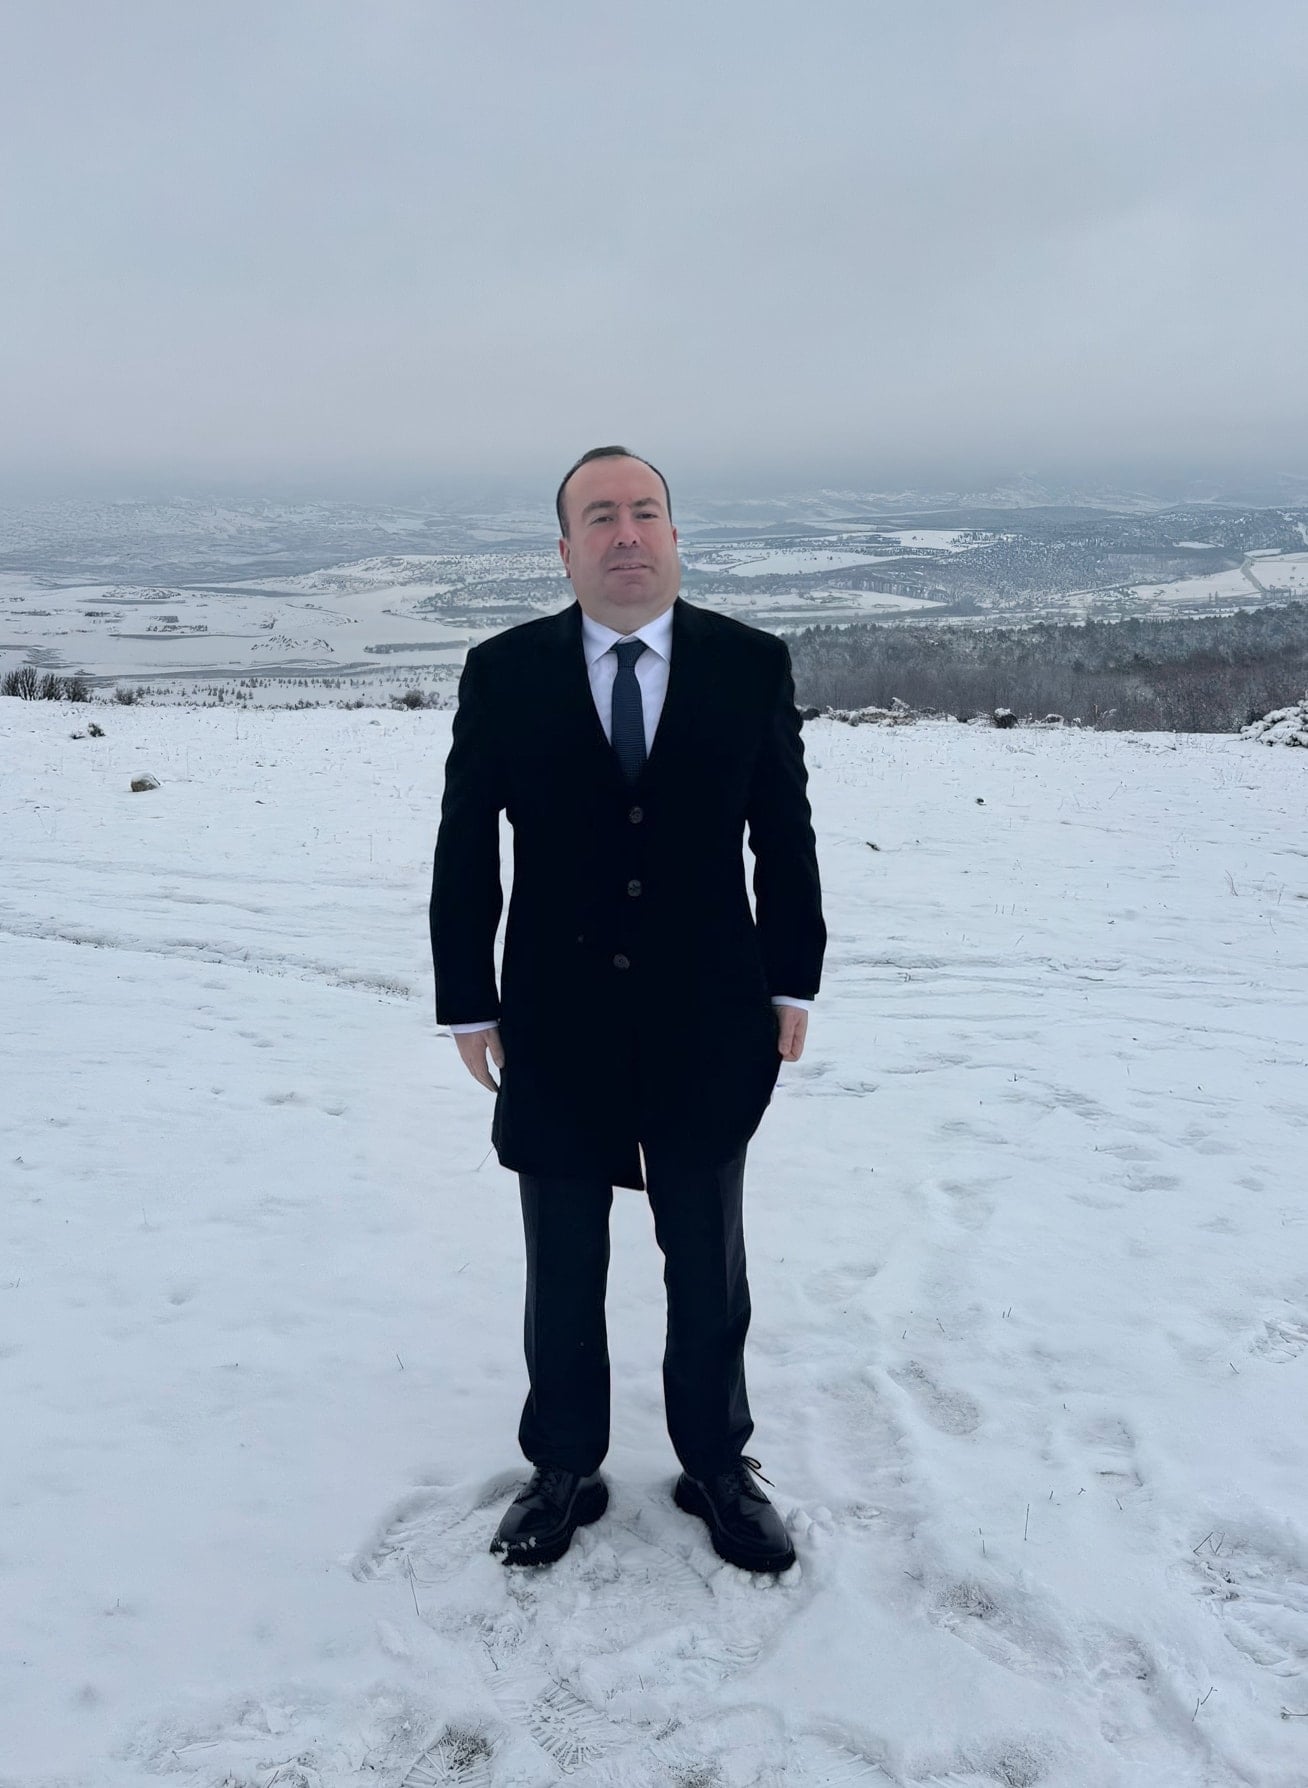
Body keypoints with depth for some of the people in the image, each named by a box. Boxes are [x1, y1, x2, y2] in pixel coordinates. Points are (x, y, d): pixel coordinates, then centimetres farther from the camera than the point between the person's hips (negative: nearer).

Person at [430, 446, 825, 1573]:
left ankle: (717, 1465, 35)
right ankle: (564, 1469, 35)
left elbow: (785, 836, 2)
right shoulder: (504, 674, -4)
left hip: (708, 1021, 0)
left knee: (709, 1267, 16)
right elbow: (465, 850, -1)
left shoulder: (750, 664, -3)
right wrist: (467, 1001, -3)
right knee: (562, 1270, 15)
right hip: (557, 1026, 0)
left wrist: (792, 982, 1)